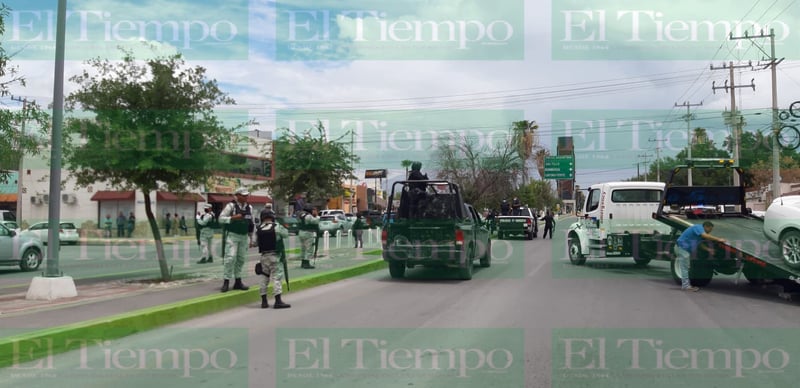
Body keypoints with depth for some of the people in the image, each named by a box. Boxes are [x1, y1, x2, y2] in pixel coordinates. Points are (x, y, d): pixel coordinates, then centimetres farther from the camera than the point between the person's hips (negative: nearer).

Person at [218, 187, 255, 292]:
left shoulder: (249, 207, 9)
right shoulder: (231, 206, -7)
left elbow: (251, 224, 16)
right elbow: (221, 218, -9)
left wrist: (251, 239, 15)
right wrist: (233, 217, -22)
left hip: (244, 236, 5)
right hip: (232, 235, -5)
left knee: (241, 259, 7)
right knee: (230, 258, -12)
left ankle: (238, 282, 15)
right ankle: (226, 282, -7)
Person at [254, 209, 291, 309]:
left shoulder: (258, 229, 0)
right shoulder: (277, 227, -10)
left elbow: (256, 242, 3)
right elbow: (286, 234, 2)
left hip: (263, 256, 4)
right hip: (274, 256, -4)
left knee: (264, 278, 13)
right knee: (276, 277, -3)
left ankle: (264, 301, 17)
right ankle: (278, 301, -6)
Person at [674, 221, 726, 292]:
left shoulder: (700, 229, 14)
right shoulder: (698, 227, -15)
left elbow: (700, 243, 17)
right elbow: (706, 236, -33)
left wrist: (708, 249, 2)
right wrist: (718, 239, -29)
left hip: (686, 248, 11)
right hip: (682, 247, -11)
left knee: (686, 268, 15)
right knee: (685, 268, -9)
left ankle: (686, 284, 21)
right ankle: (686, 286, -7)